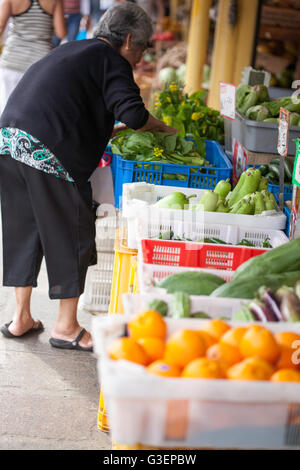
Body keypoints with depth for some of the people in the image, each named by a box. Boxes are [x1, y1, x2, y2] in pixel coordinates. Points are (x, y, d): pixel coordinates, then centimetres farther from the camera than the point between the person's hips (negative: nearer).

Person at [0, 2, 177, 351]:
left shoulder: (70, 51, 28)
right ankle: (66, 327, 13)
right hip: (47, 153, -8)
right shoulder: (111, 60, 2)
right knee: (72, 235, 4)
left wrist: (113, 129, 31)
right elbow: (133, 114, -11)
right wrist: (163, 127, 7)